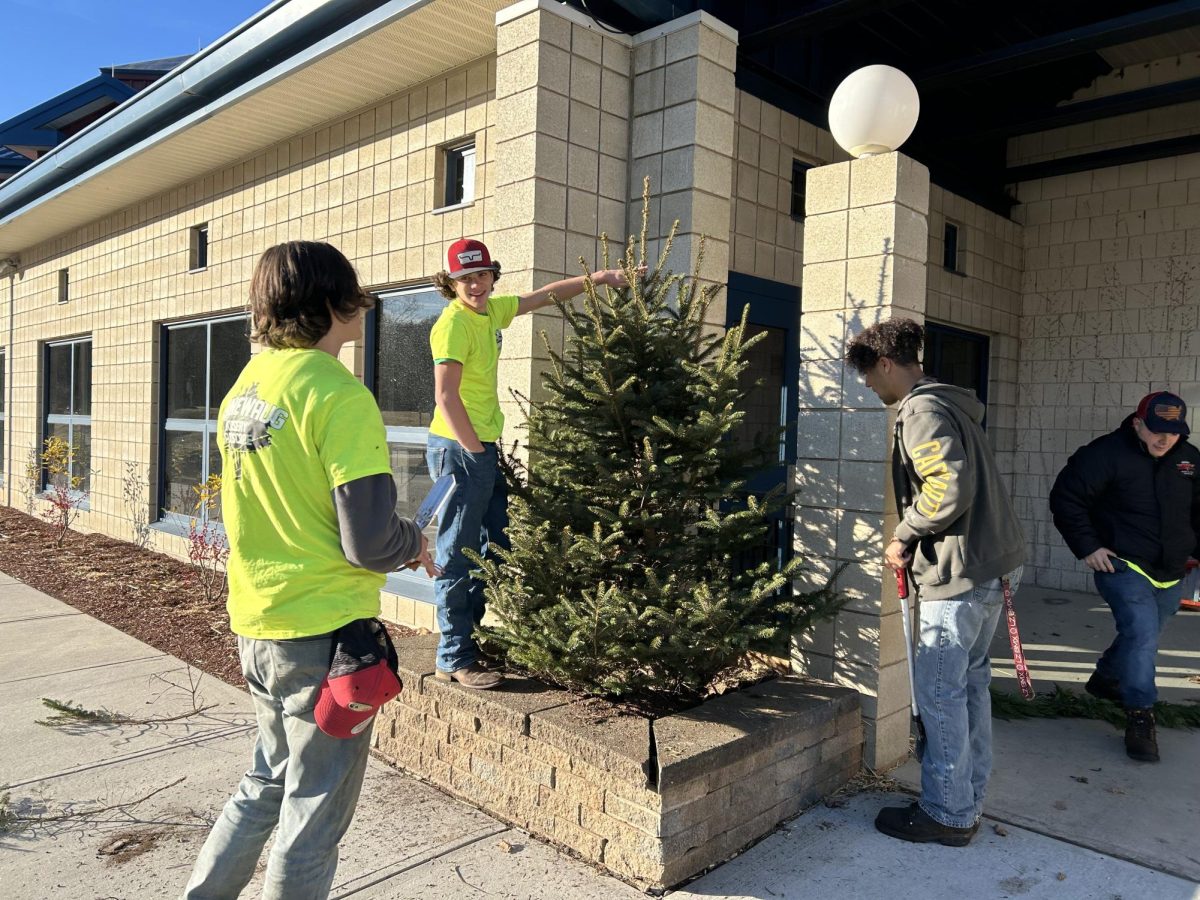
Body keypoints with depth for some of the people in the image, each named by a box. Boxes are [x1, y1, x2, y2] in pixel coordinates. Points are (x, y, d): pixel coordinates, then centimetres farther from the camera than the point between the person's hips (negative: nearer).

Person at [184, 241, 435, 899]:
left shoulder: (243, 388, 6)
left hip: (255, 626, 8)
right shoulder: (338, 394, -19)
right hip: (325, 630, -8)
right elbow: (369, 542, -23)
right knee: (314, 809, 11)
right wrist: (413, 543, -1)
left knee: (270, 782, 27)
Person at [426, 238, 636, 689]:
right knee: (457, 556, -2)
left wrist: (600, 277, 18)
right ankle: (455, 659, 7)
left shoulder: (491, 310, 10)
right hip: (458, 449, -9)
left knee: (496, 548, 16)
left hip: (484, 448, 9)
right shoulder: (454, 323, -15)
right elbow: (445, 394, -21)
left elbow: (546, 295, 21)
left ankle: (476, 639, 27)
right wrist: (474, 449, -17)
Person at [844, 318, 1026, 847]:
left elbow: (949, 489, -26)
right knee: (970, 681, 17)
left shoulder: (922, 412, -14)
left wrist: (904, 536, -12)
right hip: (995, 563, 11)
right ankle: (968, 801, 29)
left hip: (959, 573, -10)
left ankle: (948, 814, 12)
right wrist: (914, 540, 13)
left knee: (939, 691, 0)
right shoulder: (952, 406, 17)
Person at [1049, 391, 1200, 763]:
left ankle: (1106, 677, 47)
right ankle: (1140, 718, -11)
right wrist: (1087, 547, -15)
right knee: (1142, 634, -20)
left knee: (1142, 636, 21)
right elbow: (1065, 498, -13)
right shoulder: (1107, 453, -15)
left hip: (1169, 574, 7)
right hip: (1123, 567, -7)